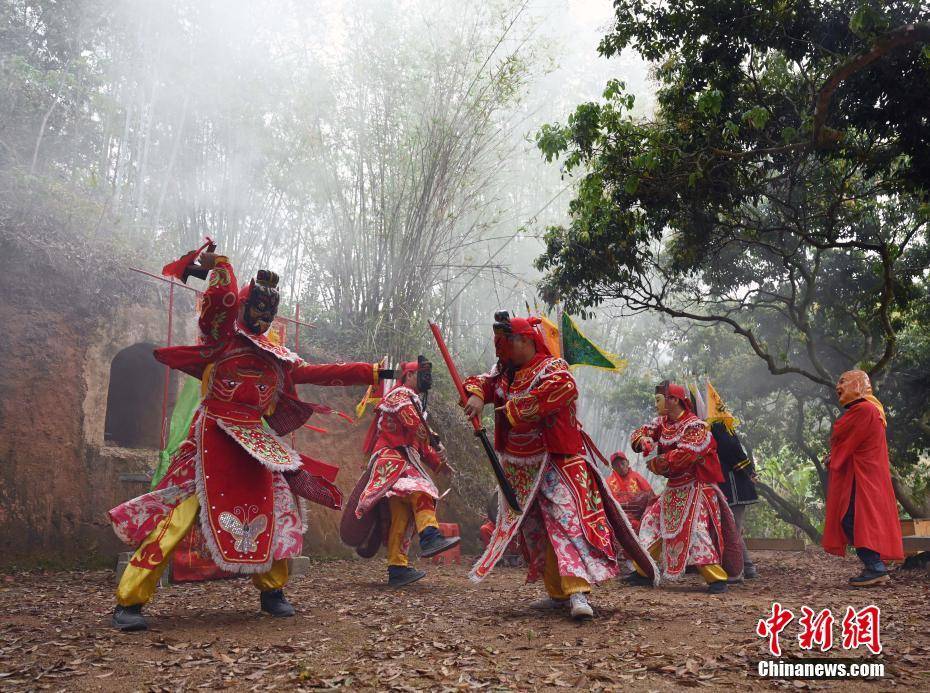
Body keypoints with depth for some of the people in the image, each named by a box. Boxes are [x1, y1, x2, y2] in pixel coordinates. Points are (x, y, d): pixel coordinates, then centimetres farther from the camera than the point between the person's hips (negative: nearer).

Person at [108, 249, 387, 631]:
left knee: (278, 508, 4)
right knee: (180, 513, -12)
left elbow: (320, 372, 16)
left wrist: (372, 372, 14)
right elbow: (222, 297, -16)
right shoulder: (224, 335, 3)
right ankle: (129, 601, -3)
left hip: (255, 446, 6)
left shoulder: (278, 356, 17)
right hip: (214, 438, -6)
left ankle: (272, 591, 23)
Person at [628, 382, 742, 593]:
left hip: (694, 489, -8)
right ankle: (642, 572, 16)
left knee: (696, 532, -17)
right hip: (674, 489, 8)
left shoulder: (695, 426, -18)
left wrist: (656, 463, -16)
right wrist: (644, 441, -18)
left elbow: (683, 456, -28)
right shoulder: (662, 422, 9)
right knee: (652, 524, 8)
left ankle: (717, 579, -9)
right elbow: (640, 433, 7)